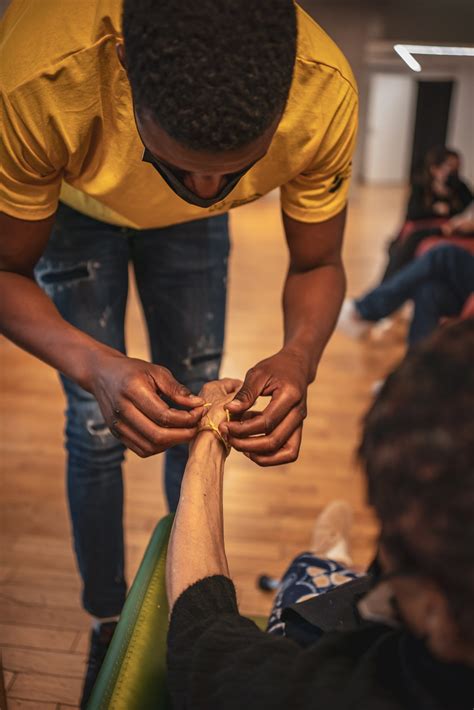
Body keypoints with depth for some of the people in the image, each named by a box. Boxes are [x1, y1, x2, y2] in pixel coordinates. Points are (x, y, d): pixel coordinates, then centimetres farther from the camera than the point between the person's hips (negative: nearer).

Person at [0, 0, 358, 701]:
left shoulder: (325, 94, -36)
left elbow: (318, 265, -19)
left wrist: (298, 358, -41)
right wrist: (95, 366, -47)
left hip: (191, 226, 2)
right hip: (73, 207, -1)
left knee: (197, 415, 4)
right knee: (96, 430, -5)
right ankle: (107, 622, 21)